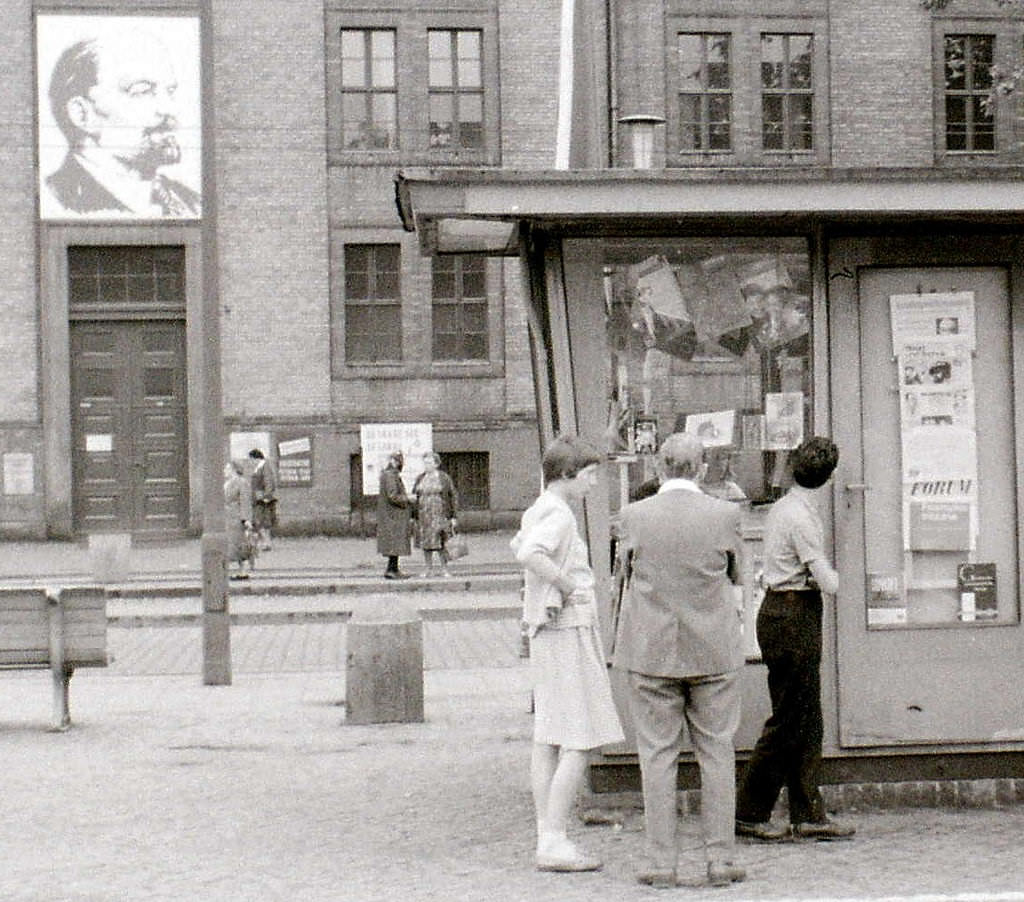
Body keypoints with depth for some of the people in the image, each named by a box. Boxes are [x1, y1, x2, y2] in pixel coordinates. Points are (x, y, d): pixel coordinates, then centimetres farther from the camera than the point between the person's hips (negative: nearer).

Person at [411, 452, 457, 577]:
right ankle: (429, 569, 12)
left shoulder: (444, 478, 2)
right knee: (425, 543, 4)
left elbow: (452, 497, 2)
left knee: (440, 543, -8)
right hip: (423, 515, 3)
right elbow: (414, 498, 12)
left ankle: (444, 569, 0)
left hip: (440, 515, -3)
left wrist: (453, 517, -2)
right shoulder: (420, 479, 10)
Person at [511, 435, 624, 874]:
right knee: (580, 741, -8)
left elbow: (519, 547, 35)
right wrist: (568, 586, -21)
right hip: (569, 629, -10)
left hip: (546, 635, 10)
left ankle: (547, 837, 12)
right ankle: (554, 841, -10)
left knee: (548, 740, 9)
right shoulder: (558, 514, -15)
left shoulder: (537, 511, 14)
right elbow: (529, 555, -33)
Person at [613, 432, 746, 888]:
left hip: (651, 652, 0)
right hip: (714, 650, 0)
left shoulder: (634, 516, -8)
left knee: (657, 755, 5)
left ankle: (661, 862, 6)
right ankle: (720, 859, 10)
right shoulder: (724, 514, -7)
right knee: (716, 753, 9)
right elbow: (734, 574, 6)